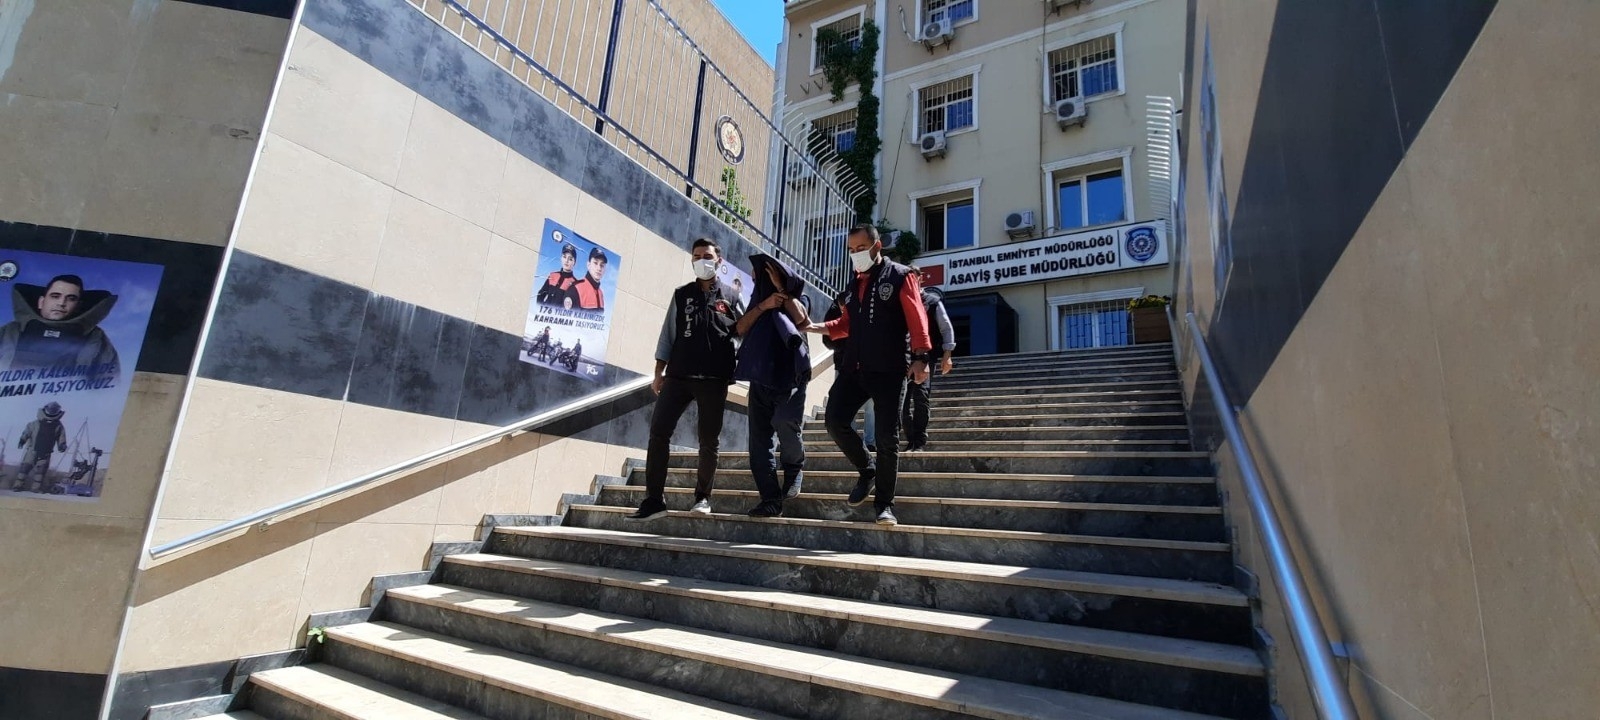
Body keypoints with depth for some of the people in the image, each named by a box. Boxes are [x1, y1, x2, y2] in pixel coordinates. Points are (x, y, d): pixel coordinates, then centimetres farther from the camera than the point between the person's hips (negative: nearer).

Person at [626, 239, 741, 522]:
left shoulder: (730, 296, 8)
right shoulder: (681, 295, 13)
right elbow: (668, 335, 11)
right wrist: (659, 372, 5)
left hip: (714, 380, -2)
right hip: (678, 376, 2)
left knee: (708, 440, 5)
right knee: (658, 433, -5)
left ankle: (703, 496, 18)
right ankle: (654, 499, 1)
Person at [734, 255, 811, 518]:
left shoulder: (794, 296, 11)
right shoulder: (757, 298, 21)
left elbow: (802, 320, -10)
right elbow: (741, 328, 6)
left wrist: (782, 289, -3)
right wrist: (763, 305, -6)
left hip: (789, 373, -4)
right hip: (760, 376, 5)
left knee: (784, 422, -26)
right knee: (759, 438, -3)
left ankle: (794, 466, 5)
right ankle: (771, 499, -1)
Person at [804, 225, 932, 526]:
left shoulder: (900, 276, 0)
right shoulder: (854, 284, 18)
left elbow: (917, 319, -8)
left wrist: (919, 358, -18)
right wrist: (816, 327, 9)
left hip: (890, 370, -6)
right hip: (853, 368, 6)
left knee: (887, 437, -2)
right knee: (835, 421, -5)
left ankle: (885, 504, 10)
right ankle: (867, 470, 19)